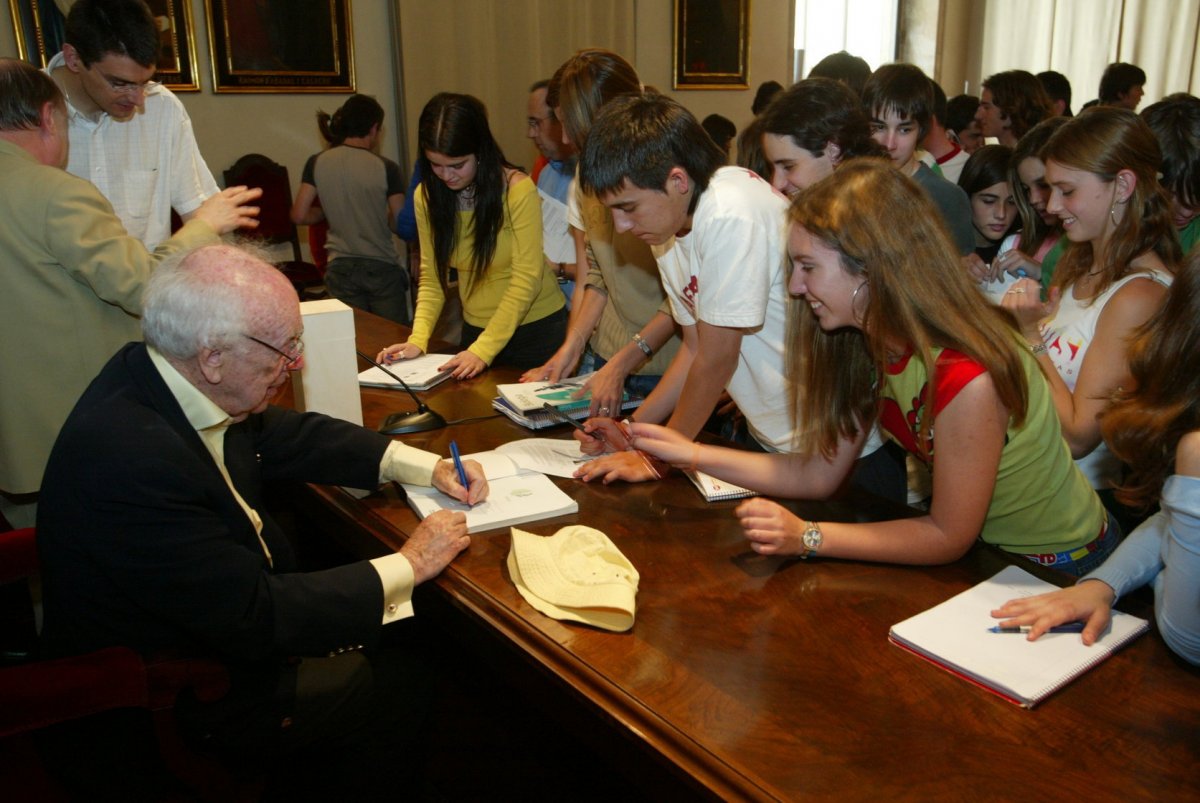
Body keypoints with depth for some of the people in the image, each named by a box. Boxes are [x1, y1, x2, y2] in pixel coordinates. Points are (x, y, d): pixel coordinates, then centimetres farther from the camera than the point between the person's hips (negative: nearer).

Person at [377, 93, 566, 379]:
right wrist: (418, 339, -18)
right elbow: (431, 276, -3)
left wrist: (483, 350, -26)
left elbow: (525, 281, -21)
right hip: (475, 328, 4)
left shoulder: (518, 190, -20)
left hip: (534, 328, -4)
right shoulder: (427, 196, -5)